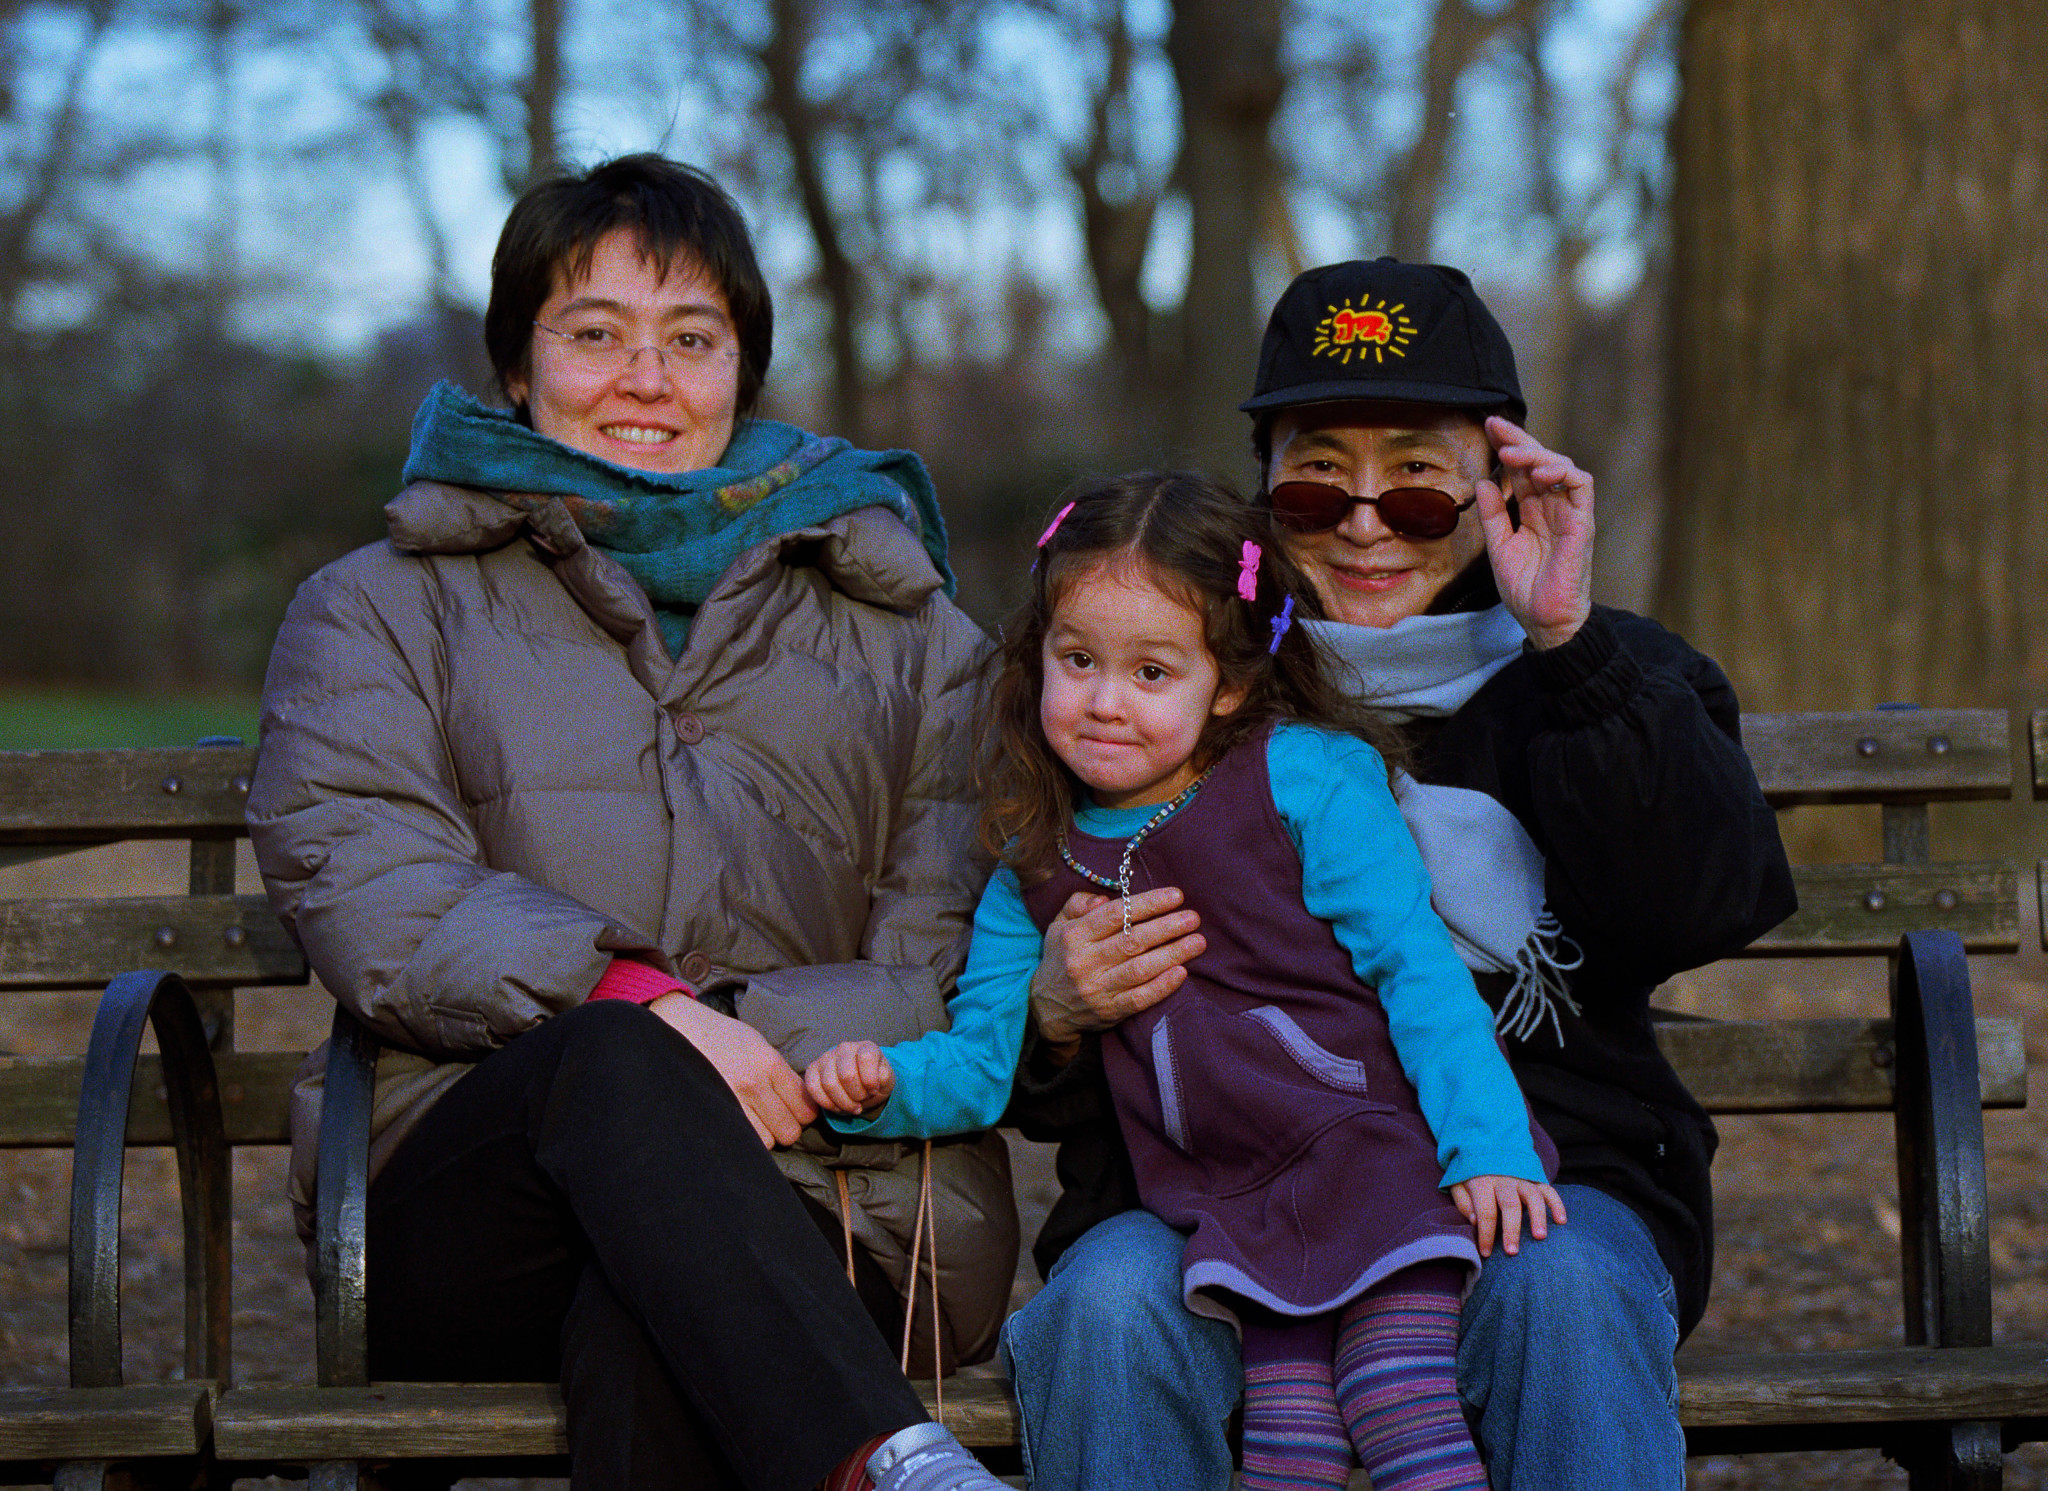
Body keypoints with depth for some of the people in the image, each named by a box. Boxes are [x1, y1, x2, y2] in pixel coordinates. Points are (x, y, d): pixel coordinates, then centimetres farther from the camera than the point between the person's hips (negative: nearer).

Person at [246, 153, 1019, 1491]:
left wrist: (750, 1033, -13)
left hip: (819, 1198, 1)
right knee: (616, 1066, -38)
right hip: (471, 1194, 0)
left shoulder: (906, 630, 22)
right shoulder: (380, 611, 20)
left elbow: (949, 968, 9)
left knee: (649, 1325, -38)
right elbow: (368, 895, -1)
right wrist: (629, 998, -19)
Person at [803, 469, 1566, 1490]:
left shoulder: (1305, 780, -1)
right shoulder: (1038, 863, 12)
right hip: (1236, 1206, 3)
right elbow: (981, 1056, 14)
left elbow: (1417, 967, -5)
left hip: (1379, 1157, -3)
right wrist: (884, 1084, -8)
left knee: (1396, 1378, -23)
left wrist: (1486, 1147, -14)